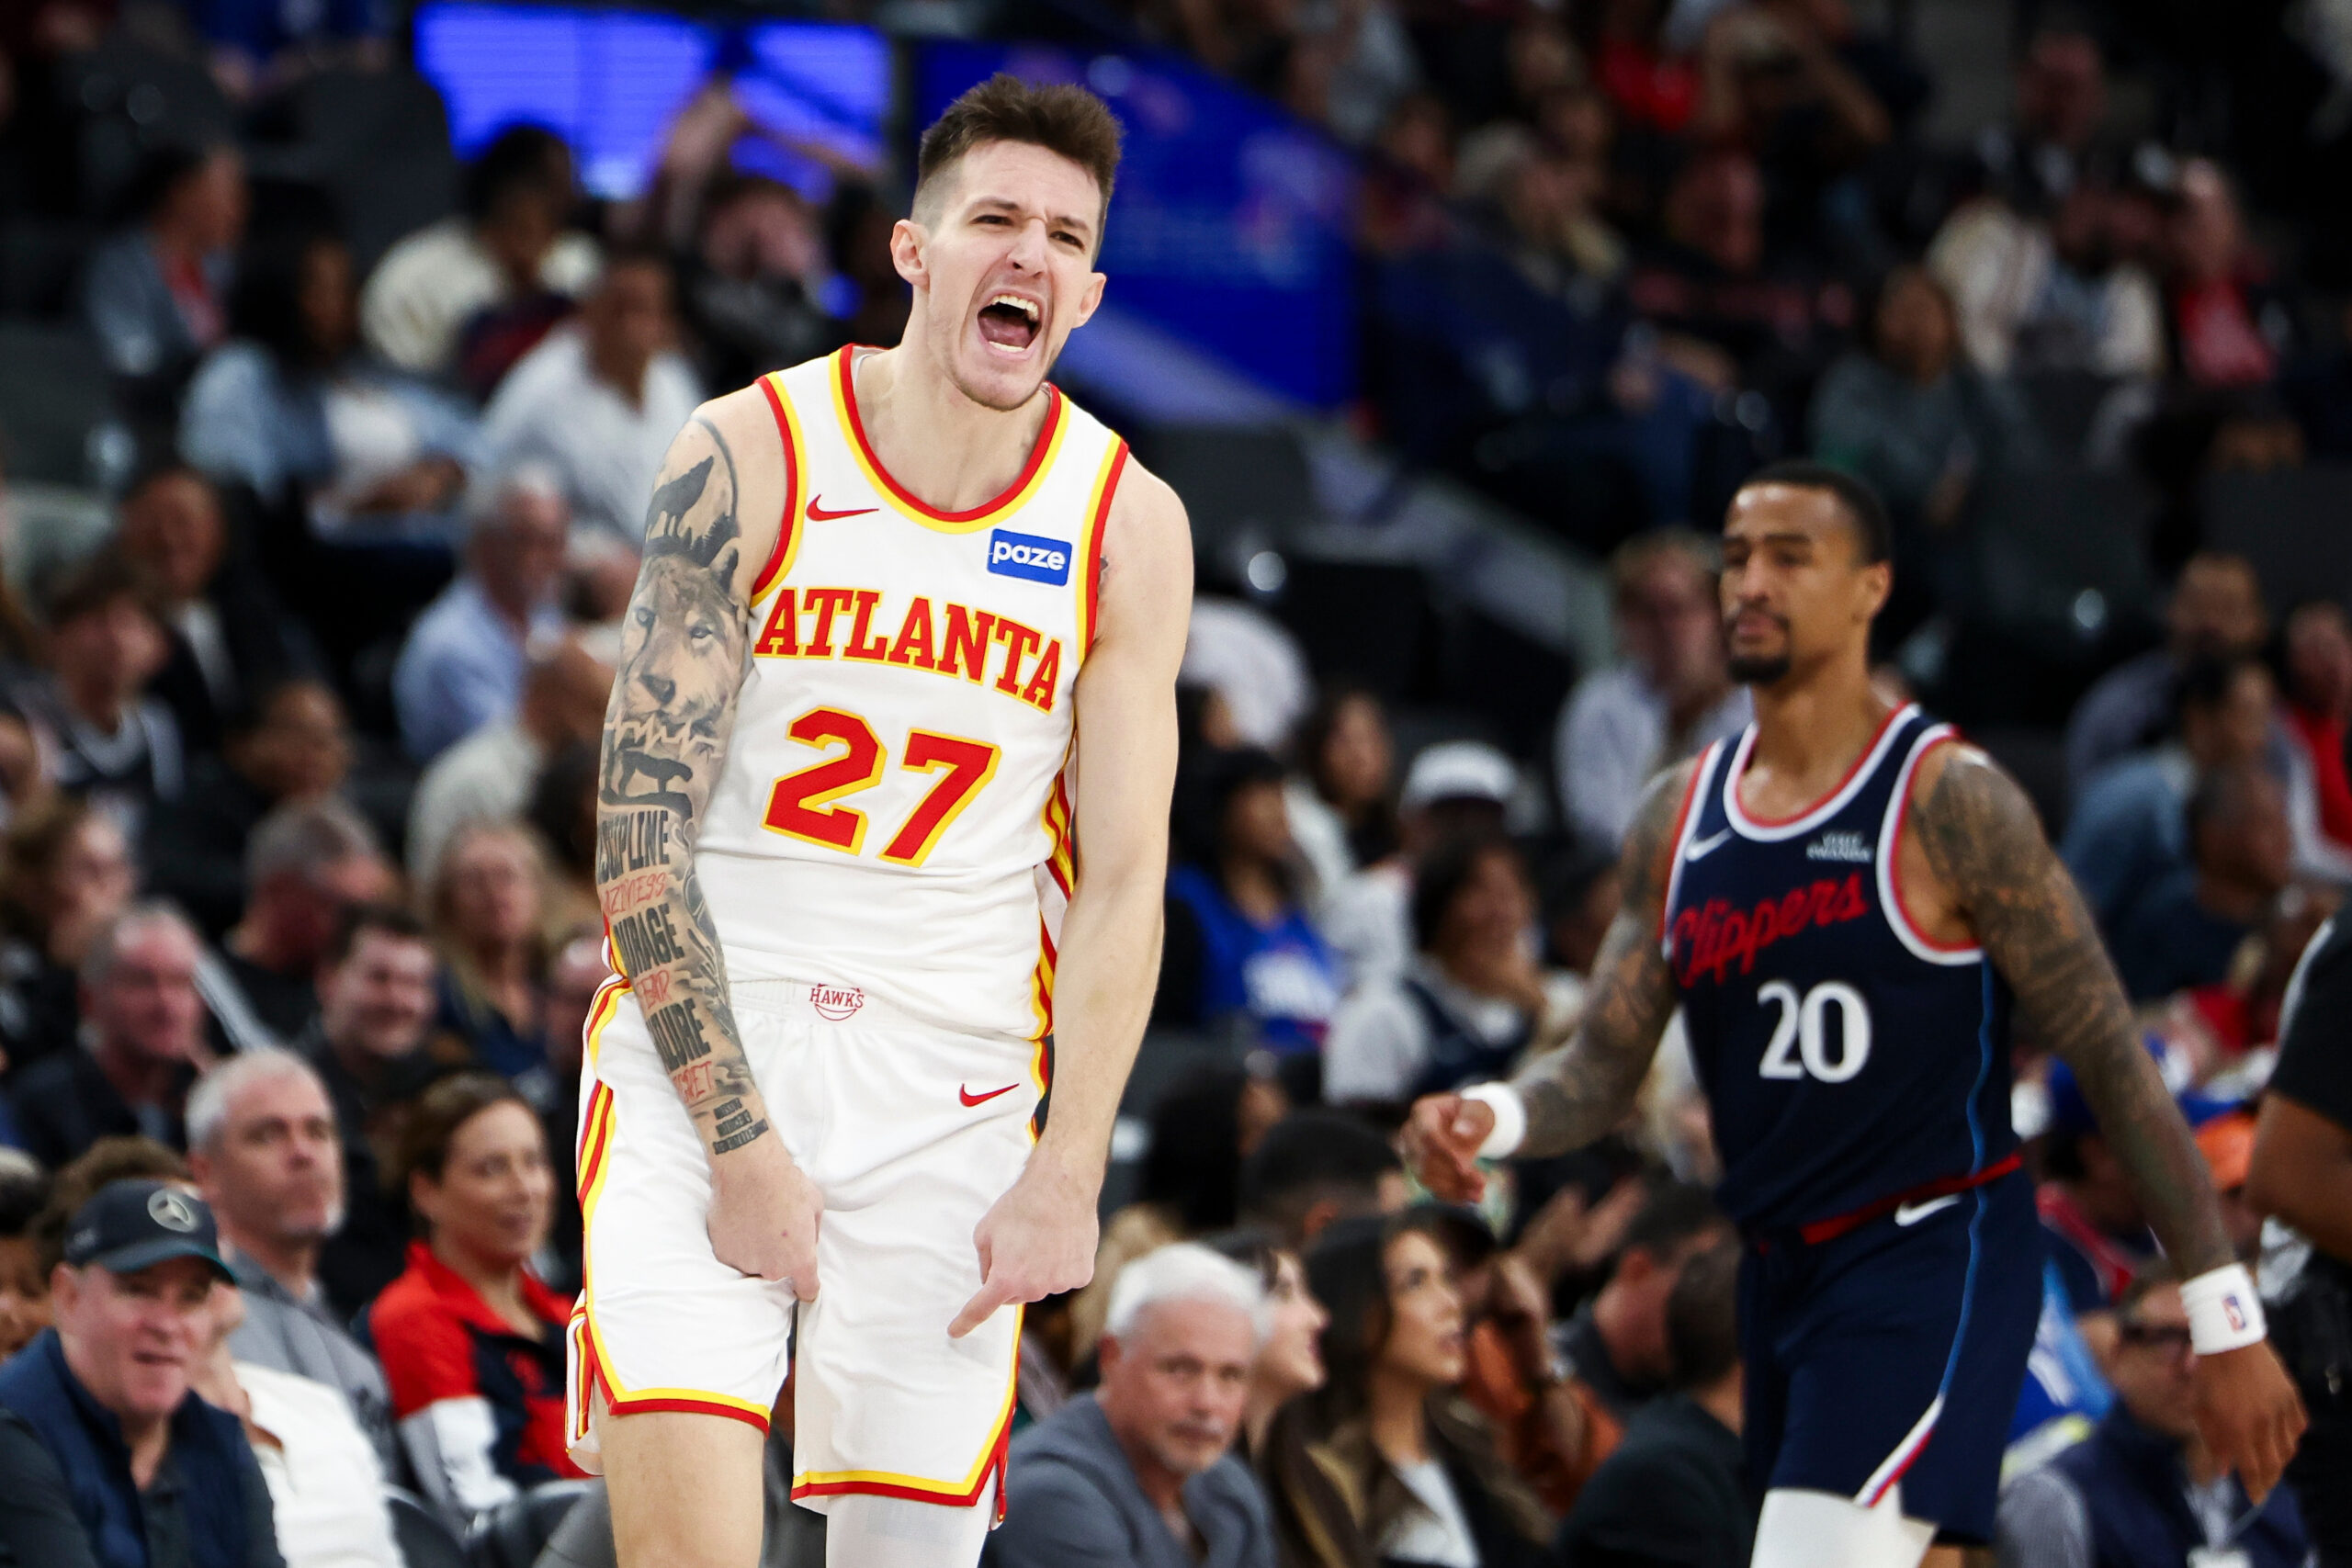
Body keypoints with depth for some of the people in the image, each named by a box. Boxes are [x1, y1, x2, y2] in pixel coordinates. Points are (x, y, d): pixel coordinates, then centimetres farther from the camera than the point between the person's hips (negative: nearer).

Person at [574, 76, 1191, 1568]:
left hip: (952, 1088, 3)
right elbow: (642, 829, -8)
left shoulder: (1127, 522, 2)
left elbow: (1123, 878, 4)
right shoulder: (750, 455, -6)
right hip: (703, 1052, -2)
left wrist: (1068, 1175, -6)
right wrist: (740, 1148, -13)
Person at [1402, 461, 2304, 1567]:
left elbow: (2114, 1062, -10)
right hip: (1783, 1270, 7)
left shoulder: (1948, 802, -11)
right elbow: (1600, 1071, 11)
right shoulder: (1678, 820, 8)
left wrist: (2227, 1323, -11)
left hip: (1933, 1263, -7)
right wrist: (1488, 1119, -13)